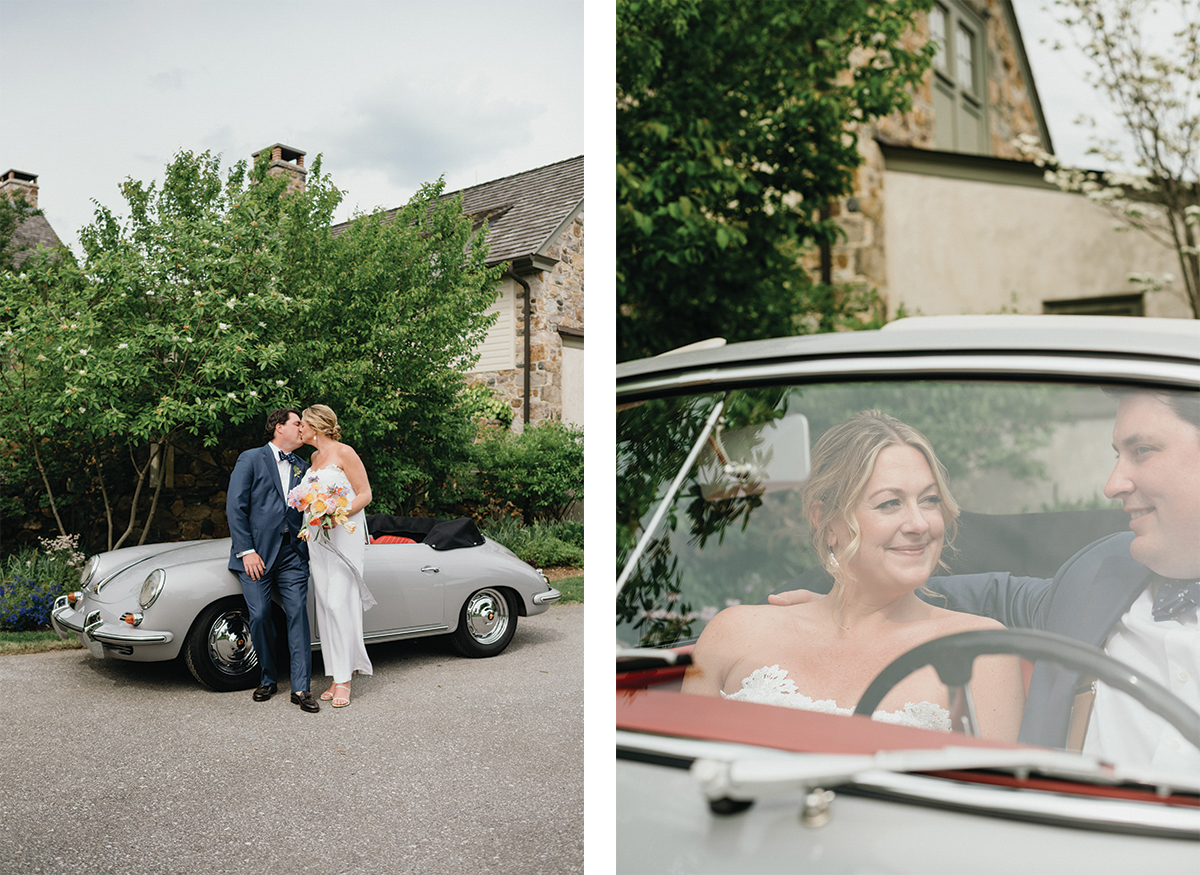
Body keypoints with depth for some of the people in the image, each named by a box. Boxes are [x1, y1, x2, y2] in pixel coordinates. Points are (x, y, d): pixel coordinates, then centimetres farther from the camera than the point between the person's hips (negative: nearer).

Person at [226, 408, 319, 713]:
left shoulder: (303, 468, 17)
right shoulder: (251, 459, 4)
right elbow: (235, 507, -3)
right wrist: (246, 551, -11)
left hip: (292, 553, 3)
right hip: (256, 554, -3)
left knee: (298, 614, -6)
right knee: (260, 616, -3)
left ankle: (300, 688, -4)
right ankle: (268, 680, 17)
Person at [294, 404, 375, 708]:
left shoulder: (344, 453, -5)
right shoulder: (314, 458, 17)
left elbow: (365, 494, -7)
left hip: (344, 534, -7)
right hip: (317, 538, 7)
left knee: (339, 604, -12)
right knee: (325, 606, 4)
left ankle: (344, 680, -9)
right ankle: (336, 675, 8)